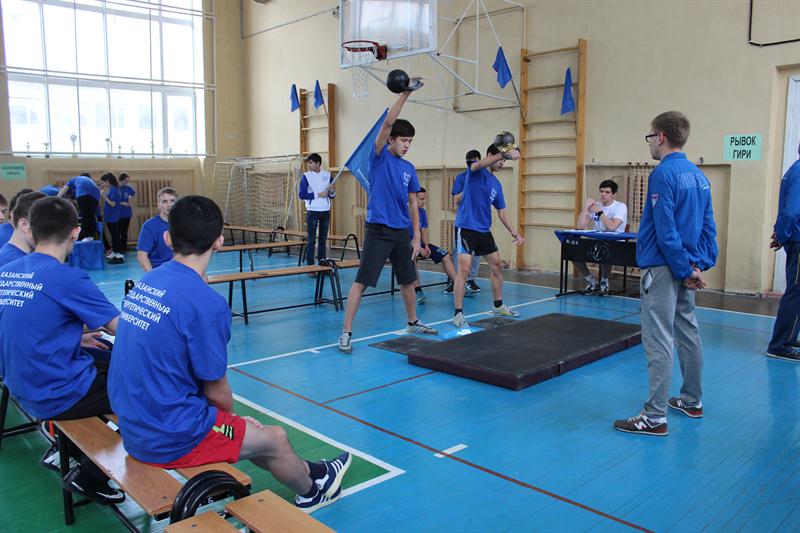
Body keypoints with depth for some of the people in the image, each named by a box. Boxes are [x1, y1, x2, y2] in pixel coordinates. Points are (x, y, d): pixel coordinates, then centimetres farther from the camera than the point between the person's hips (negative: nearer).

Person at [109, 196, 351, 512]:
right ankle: (311, 491, 41)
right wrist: (234, 418, 9)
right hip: (171, 440, -7)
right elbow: (217, 391, -15)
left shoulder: (146, 282, 0)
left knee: (244, 428, 25)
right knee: (276, 439, 13)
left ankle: (306, 472, 44)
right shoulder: (207, 304, -24)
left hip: (133, 426, 8)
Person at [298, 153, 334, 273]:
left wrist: (332, 191, -13)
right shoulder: (306, 176, -3)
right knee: (311, 240, -3)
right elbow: (301, 194, -11)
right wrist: (318, 194, -15)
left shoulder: (327, 175, 5)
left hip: (325, 212, 3)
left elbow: (332, 196, 9)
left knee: (323, 239, 10)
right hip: (312, 212, -3)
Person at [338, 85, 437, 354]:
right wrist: (405, 94, -17)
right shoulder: (379, 157, -3)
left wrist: (416, 237, 8)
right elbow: (388, 122, -16)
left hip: (402, 232, 6)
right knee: (361, 281, -7)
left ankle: (413, 322, 35)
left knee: (408, 280, 16)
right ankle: (346, 332, 0)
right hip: (378, 230, -6)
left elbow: (413, 205, 13)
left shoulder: (409, 169, 11)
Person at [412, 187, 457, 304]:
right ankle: (418, 291, -37)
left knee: (446, 255, -2)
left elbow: (424, 231, 11)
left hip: (420, 244, 8)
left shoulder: (422, 211, 5)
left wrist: (426, 246, -9)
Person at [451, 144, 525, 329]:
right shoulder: (476, 171, -6)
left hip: (484, 230, 8)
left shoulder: (496, 184, 13)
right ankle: (458, 313, -8)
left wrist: (514, 233, 12)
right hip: (466, 228, -8)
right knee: (464, 269, -14)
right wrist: (504, 154, -46)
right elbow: (480, 163, -32)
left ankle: (498, 306, 31)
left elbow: (501, 211, 19)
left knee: (496, 266, 13)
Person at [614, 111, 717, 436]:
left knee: (659, 342, -5)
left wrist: (684, 270, -13)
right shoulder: (699, 175, 12)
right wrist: (700, 265, 6)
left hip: (664, 268, -9)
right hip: (686, 267, 9)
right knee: (688, 333, 18)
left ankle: (655, 417, 0)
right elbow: (708, 226, 11)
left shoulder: (664, 173, -15)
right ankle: (691, 401, 32)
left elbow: (666, 231, -19)